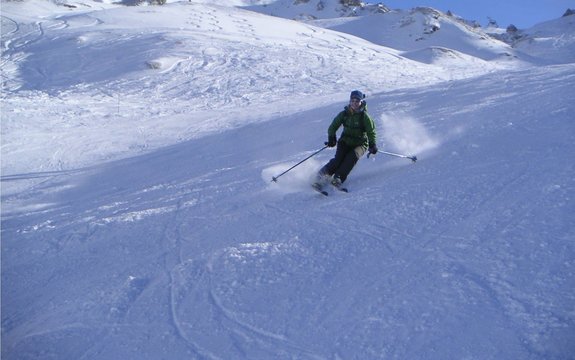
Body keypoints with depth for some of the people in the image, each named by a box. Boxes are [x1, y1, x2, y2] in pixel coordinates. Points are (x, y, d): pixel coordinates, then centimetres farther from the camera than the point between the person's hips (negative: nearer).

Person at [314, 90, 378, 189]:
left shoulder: (364, 116, -7)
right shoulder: (344, 114, 0)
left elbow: (371, 131, -6)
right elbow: (333, 127, 3)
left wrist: (372, 144, -20)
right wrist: (331, 137, -14)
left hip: (360, 143, -2)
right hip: (345, 141, 2)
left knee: (352, 157, -30)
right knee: (338, 159, -23)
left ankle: (337, 179, -34)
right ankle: (323, 175, -19)